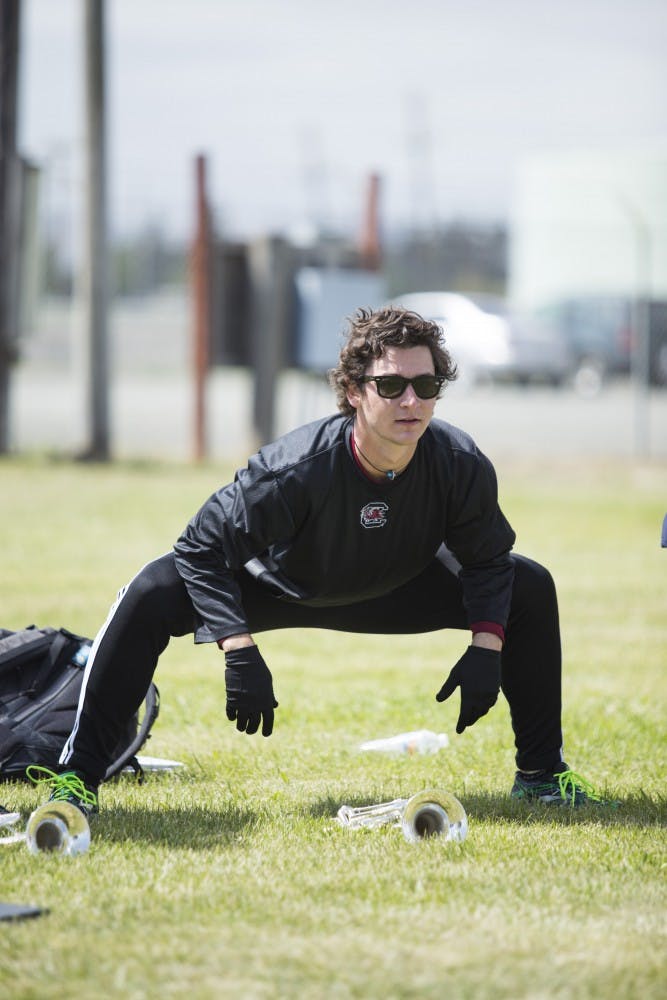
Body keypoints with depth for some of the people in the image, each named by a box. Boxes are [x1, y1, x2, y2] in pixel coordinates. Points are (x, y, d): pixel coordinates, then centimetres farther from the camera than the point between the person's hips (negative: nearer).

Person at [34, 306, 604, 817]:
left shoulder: (460, 466, -27)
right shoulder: (297, 468, -39)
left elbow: (487, 558, -7)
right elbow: (203, 547, -31)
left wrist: (486, 648, -21)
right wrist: (239, 652, -40)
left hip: (396, 588, 4)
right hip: (278, 583, -4)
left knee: (530, 587, -8)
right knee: (153, 595, -31)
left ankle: (541, 771, 11)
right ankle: (79, 775, -22)